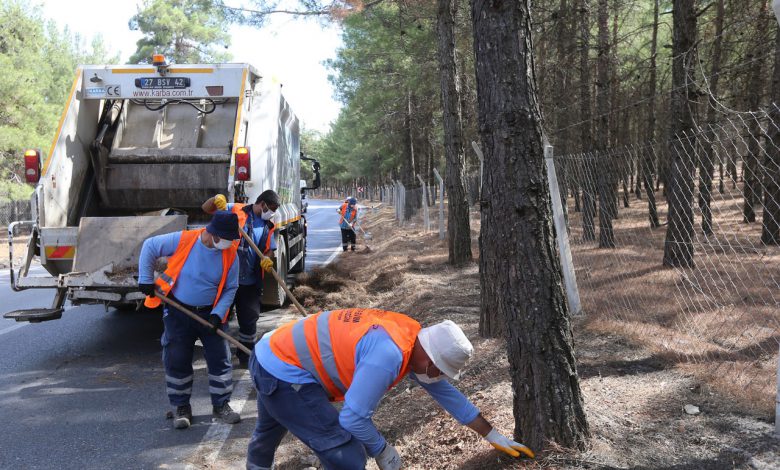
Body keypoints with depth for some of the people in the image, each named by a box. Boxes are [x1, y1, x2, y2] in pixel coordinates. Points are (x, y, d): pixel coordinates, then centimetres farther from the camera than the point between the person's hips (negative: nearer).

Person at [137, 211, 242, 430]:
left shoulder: (230, 255, -12)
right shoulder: (182, 240, -19)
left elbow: (230, 289, -2)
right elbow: (149, 247, -5)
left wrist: (218, 314, -14)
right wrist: (145, 280, -6)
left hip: (209, 314, 2)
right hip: (178, 312, -2)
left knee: (220, 358, 2)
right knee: (177, 361, 3)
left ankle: (221, 405, 18)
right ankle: (182, 408, 19)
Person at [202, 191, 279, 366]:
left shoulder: (268, 226, 12)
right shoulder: (236, 210, -3)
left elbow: (268, 250, 15)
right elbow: (206, 208, -3)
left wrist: (266, 259, -8)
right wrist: (216, 199, -25)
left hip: (251, 281, 4)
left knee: (249, 319, 11)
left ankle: (246, 356, 28)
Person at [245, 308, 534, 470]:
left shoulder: (415, 339, -2)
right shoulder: (388, 354, -32)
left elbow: (445, 393, 9)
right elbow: (354, 418, -28)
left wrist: (493, 436, 15)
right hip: (284, 372, -9)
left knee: (271, 428, 38)